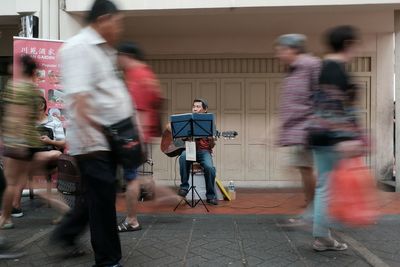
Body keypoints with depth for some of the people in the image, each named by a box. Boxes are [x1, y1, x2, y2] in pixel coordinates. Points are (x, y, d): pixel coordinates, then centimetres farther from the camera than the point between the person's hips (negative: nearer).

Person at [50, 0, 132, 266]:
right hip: (92, 139, -9)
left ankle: (66, 233, 38)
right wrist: (89, 133, -31)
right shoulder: (78, 47, -12)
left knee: (98, 193, 19)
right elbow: (78, 96, -24)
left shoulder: (105, 51, 18)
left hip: (111, 137, 9)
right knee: (102, 198, 0)